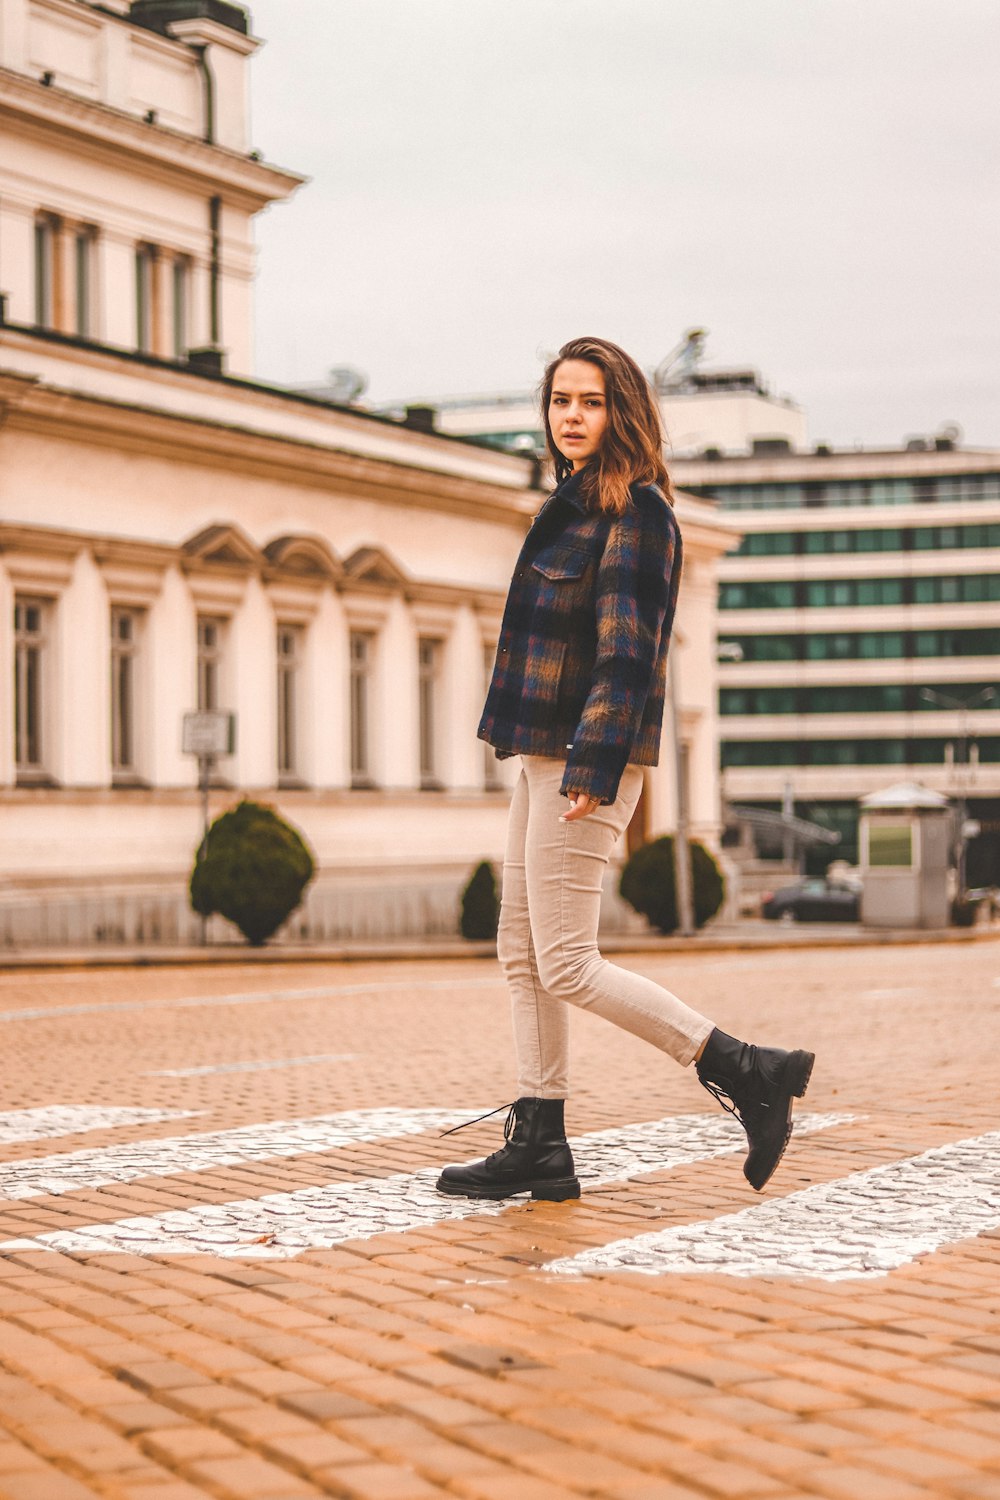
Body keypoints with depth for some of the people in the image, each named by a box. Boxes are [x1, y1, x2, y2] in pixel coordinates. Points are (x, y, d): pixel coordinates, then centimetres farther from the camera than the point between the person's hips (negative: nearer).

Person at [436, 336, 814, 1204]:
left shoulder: (635, 510, -11)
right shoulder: (576, 506, 17)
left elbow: (627, 646, -19)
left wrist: (593, 763, -25)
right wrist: (559, 758, 21)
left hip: (587, 762, -10)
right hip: (547, 756, 10)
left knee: (566, 967, -10)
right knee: (522, 956, 10)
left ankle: (749, 1073, -6)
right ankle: (540, 1147, 15)